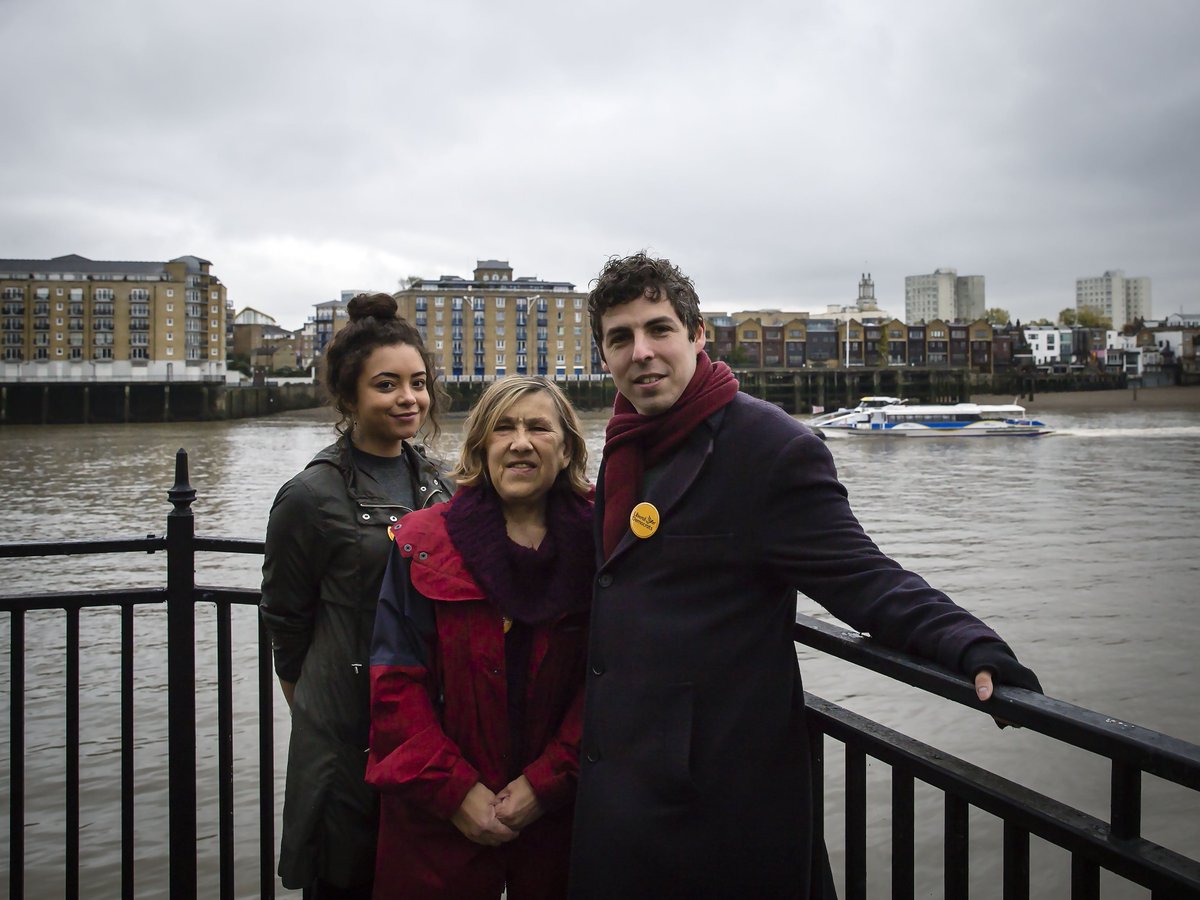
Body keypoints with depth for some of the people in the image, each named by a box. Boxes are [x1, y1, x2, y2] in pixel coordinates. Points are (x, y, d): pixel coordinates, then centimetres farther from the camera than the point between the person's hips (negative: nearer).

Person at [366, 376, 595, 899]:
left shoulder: (595, 545, -3)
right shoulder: (423, 543, -3)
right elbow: (396, 683, -6)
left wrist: (546, 783, -12)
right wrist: (456, 791, -12)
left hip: (557, 814, 1)